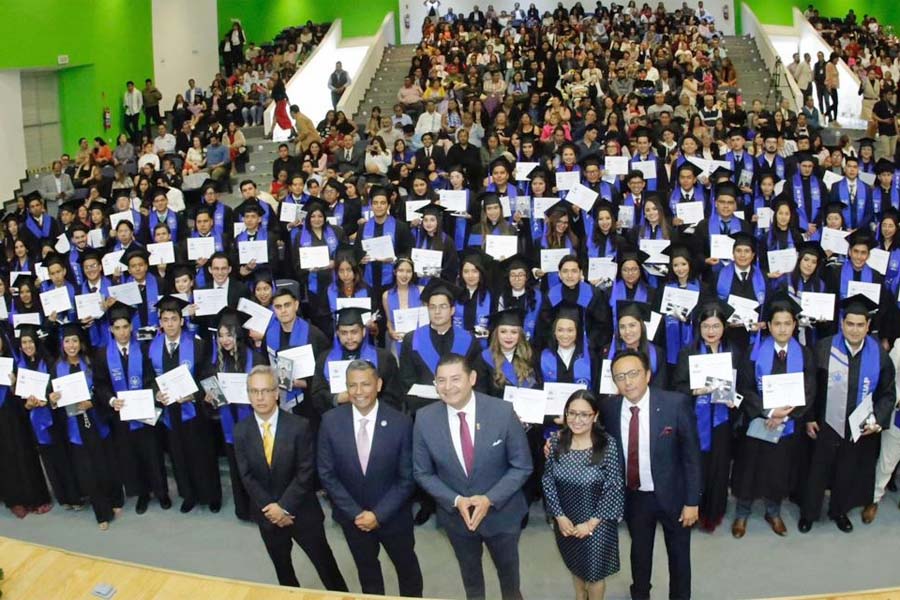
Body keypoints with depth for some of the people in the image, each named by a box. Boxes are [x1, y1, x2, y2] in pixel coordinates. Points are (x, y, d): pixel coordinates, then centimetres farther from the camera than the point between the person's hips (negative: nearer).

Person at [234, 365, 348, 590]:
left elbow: (306, 472, -14)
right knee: (283, 571, 20)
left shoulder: (299, 426, -14)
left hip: (302, 511, -3)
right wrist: (271, 508, -13)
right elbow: (247, 477, -6)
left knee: (325, 565, 7)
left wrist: (284, 506, -19)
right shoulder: (241, 430, -5)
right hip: (267, 514, 3)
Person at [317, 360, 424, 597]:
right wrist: (355, 513, -14)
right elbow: (327, 474, -9)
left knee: (407, 567, 22)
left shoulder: (400, 422, -20)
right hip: (352, 516, 2)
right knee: (367, 571, 25)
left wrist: (379, 514, -18)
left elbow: (407, 478, -14)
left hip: (393, 515, -1)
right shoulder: (330, 421, -15)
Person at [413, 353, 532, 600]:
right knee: (469, 571, 27)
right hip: (454, 514, 1)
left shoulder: (502, 412, -23)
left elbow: (522, 466, -13)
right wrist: (455, 501, -20)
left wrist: (490, 499, -23)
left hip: (501, 511, -1)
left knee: (507, 568, 26)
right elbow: (423, 473, -6)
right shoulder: (424, 419, -17)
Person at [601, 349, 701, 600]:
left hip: (671, 494, -2)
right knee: (639, 551, 24)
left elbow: (691, 454, -15)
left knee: (678, 553, 19)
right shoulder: (609, 408, -12)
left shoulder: (676, 404, -21)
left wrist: (692, 501, -13)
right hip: (633, 497, 3)